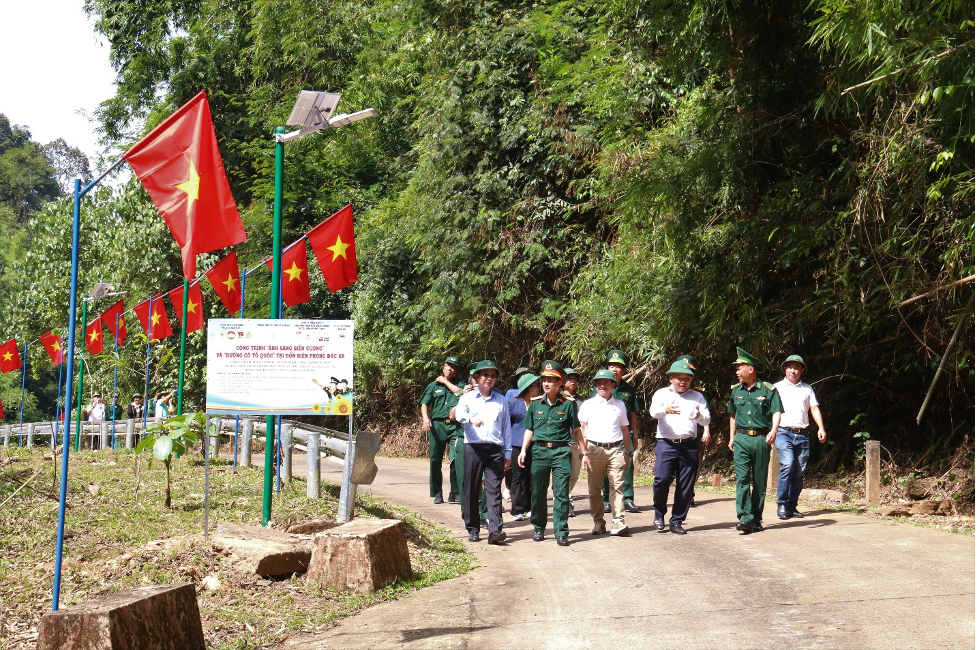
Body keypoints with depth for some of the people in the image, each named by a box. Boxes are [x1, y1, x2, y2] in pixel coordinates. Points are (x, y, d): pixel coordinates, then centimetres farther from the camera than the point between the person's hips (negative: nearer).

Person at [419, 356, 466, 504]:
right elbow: (424, 403, 7)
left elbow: (461, 393, -9)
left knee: (457, 458, -13)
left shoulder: (459, 384, 14)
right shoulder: (433, 385, 15)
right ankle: (437, 494, 11)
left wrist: (445, 381, 2)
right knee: (435, 460, 2)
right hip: (437, 425, 1)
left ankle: (455, 493, -6)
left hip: (455, 425, -1)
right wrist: (425, 418, -11)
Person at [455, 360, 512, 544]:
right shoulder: (468, 398, 9)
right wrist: (471, 419, -35)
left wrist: (508, 452, 11)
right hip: (473, 448, -1)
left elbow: (506, 427, 16)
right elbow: (459, 414, -12)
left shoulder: (501, 400, 16)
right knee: (471, 491, 3)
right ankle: (473, 529, 13)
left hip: (495, 450, 1)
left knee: (494, 490, -7)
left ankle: (495, 530, -13)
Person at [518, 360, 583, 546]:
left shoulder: (568, 404, 1)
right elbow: (529, 429, 13)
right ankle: (538, 527, 23)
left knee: (561, 493, -5)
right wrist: (523, 451, 5)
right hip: (539, 450, 3)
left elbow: (576, 430, 5)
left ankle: (561, 532, -1)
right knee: (538, 492, 9)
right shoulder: (535, 404, 9)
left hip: (561, 451, -3)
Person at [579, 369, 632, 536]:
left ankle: (618, 522, -11)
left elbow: (625, 430, 20)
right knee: (594, 489, 2)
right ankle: (598, 523, 9)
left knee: (617, 486, -9)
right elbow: (581, 429, 5)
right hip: (594, 449, 0)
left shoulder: (620, 405, 16)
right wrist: (584, 452, -3)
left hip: (615, 449, 1)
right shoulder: (588, 405, 10)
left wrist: (627, 453, 17)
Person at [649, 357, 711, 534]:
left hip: (689, 445, 3)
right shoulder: (662, 394, 9)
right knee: (662, 479, -15)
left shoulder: (697, 396, 18)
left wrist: (699, 416, -16)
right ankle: (659, 514, 8)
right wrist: (666, 410, -33)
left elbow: (707, 420, 8)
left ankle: (676, 521, 12)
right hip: (666, 444, -2)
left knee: (686, 485, 1)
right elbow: (653, 411, -10)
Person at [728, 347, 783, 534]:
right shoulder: (735, 391, 12)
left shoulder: (768, 390, -1)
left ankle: (756, 519, 14)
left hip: (761, 439, -2)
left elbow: (776, 412, -6)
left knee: (760, 481, 5)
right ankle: (745, 518, -14)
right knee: (742, 478, -10)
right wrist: (731, 438, 21)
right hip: (741, 439, 3)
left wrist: (773, 430, -23)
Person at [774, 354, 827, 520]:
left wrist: (821, 428, 1)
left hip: (802, 434, 4)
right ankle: (781, 504, -15)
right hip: (784, 433, -3)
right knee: (787, 464, -22)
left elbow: (814, 408, 15)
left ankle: (792, 506, 13)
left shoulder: (807, 389, 18)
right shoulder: (777, 388, 10)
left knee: (800, 472, 2)